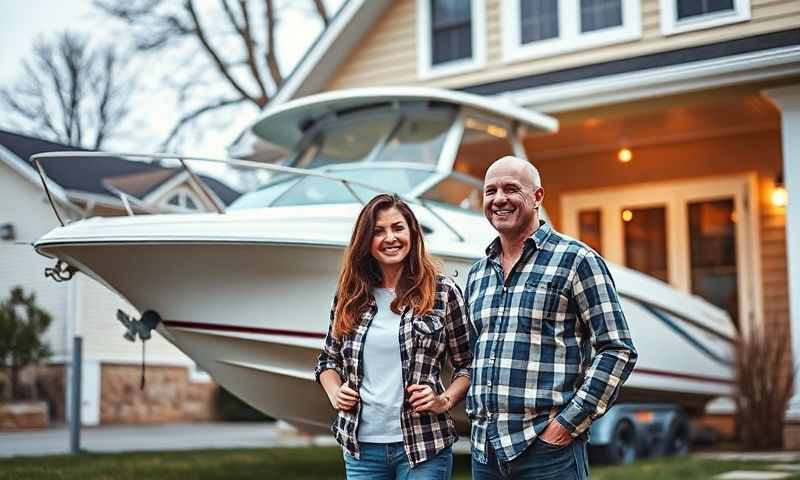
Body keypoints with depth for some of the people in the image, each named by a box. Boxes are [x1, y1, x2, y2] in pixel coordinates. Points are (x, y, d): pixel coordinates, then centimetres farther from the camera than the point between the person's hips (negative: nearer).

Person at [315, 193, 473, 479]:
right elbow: (328, 359, 18)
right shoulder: (350, 295, 5)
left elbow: (467, 365, 4)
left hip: (424, 446, -3)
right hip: (361, 445, 3)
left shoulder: (443, 292, -2)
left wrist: (444, 401, -11)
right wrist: (334, 393, 1)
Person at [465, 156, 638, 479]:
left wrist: (567, 423, -13)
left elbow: (618, 351, -9)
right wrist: (475, 415, 10)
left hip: (549, 447, -5)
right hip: (484, 450, 6)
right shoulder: (477, 274, 14)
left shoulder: (576, 260, -4)